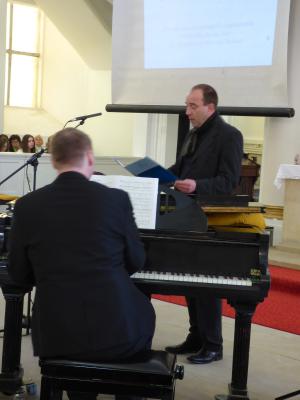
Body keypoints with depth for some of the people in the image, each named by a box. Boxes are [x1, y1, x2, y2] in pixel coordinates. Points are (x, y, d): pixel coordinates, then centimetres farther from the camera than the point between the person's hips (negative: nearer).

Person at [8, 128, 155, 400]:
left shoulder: (27, 205, -3)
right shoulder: (116, 199, -7)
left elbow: (20, 275, 6)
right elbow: (136, 261, 5)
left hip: (57, 333, 2)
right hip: (117, 329, -1)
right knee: (143, 314, 32)